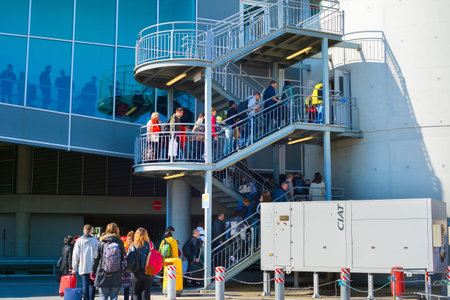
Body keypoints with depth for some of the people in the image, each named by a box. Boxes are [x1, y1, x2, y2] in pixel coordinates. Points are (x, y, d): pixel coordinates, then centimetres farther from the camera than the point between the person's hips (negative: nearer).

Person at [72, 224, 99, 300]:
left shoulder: (79, 241, 1)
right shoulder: (95, 240, -2)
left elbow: (75, 255, 3)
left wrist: (74, 268, 8)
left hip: (83, 268, 0)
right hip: (93, 268, 0)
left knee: (85, 286, 3)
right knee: (92, 285, 9)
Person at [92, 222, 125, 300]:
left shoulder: (101, 243, -1)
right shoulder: (119, 242, -1)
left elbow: (96, 258, 3)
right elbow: (123, 258, 4)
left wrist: (93, 272, 14)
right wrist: (122, 272, 14)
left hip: (103, 276, 0)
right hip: (116, 277, 0)